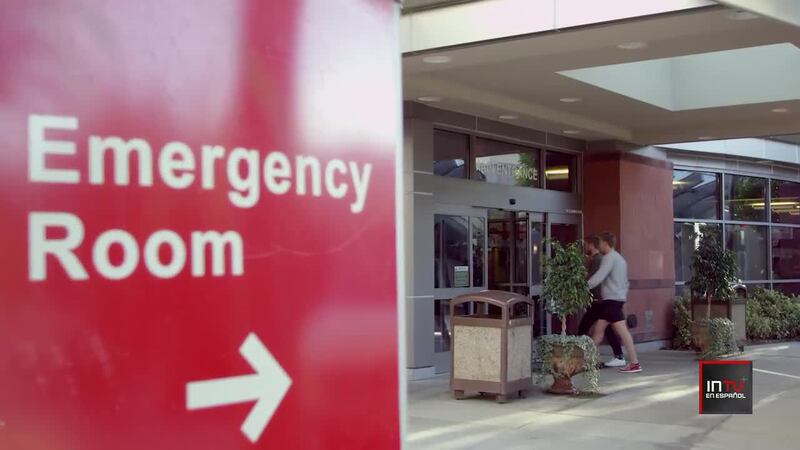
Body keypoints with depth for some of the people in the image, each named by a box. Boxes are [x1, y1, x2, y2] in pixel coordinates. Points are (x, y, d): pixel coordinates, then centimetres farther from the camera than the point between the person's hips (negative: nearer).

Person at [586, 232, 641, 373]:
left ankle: (635, 363, -14)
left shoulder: (609, 257, -9)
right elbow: (625, 282, 23)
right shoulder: (619, 258, 22)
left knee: (622, 330, -11)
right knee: (598, 329, 11)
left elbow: (599, 277, -19)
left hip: (612, 299, -10)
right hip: (613, 299, 10)